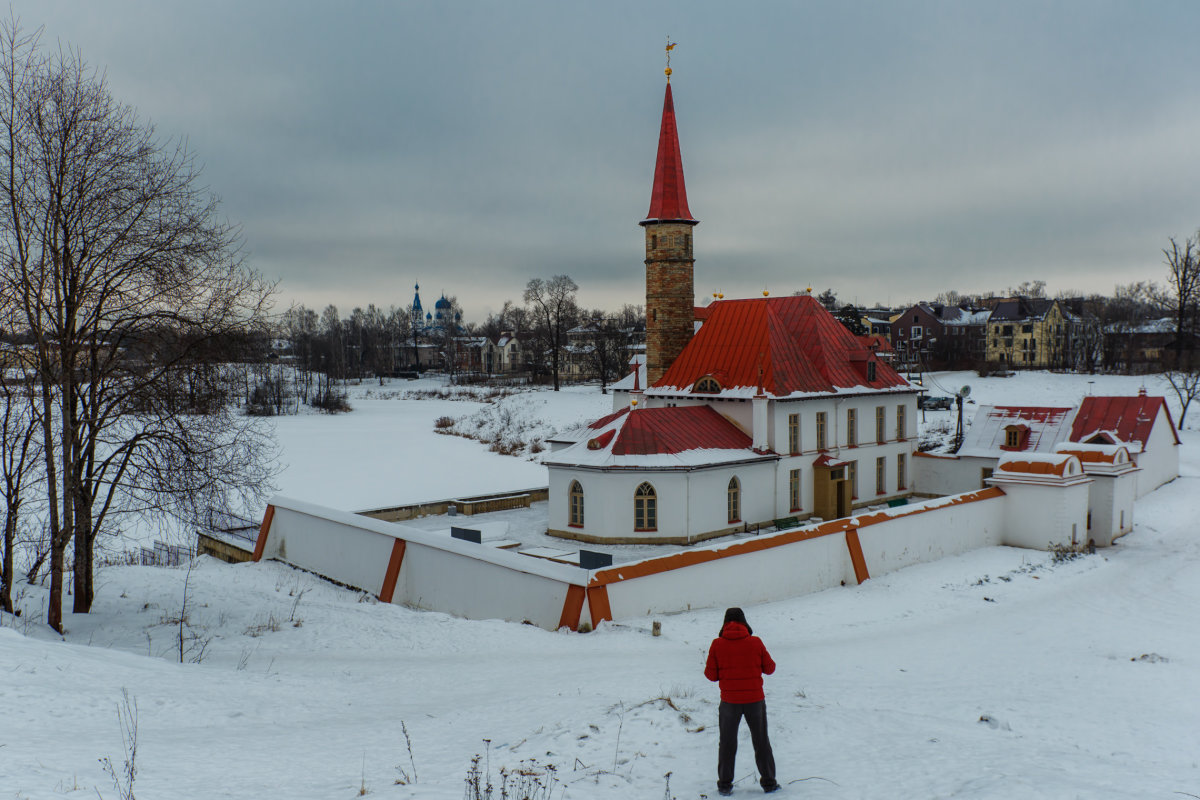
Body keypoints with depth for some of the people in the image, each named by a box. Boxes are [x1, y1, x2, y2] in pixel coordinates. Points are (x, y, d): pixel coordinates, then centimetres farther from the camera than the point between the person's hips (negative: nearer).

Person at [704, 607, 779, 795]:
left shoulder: (717, 644, -6)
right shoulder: (756, 642, -5)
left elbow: (711, 675, -4)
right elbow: (769, 668, 3)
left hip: (729, 702, 0)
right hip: (755, 700, 0)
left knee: (727, 743, 13)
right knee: (761, 741, 16)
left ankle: (725, 784, 15)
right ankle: (768, 782, 22)